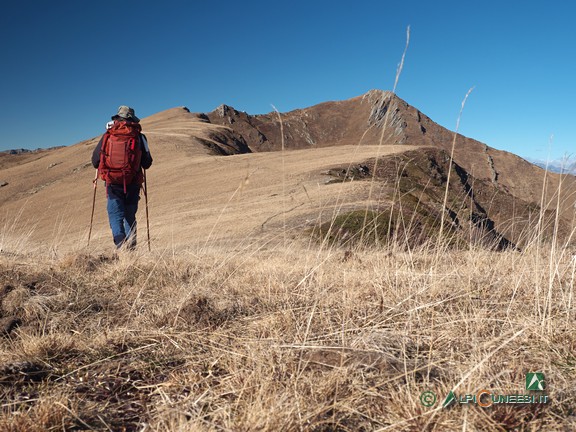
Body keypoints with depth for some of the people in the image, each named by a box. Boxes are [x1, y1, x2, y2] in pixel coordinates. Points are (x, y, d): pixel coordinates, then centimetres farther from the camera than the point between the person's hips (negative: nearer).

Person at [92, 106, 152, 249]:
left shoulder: (107, 136, 6)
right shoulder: (139, 136, 3)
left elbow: (95, 161, 9)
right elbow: (147, 163, 4)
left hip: (113, 184, -1)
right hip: (133, 184, 1)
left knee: (115, 215, 2)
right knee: (130, 216, 15)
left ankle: (120, 241, -23)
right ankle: (131, 247, 13)